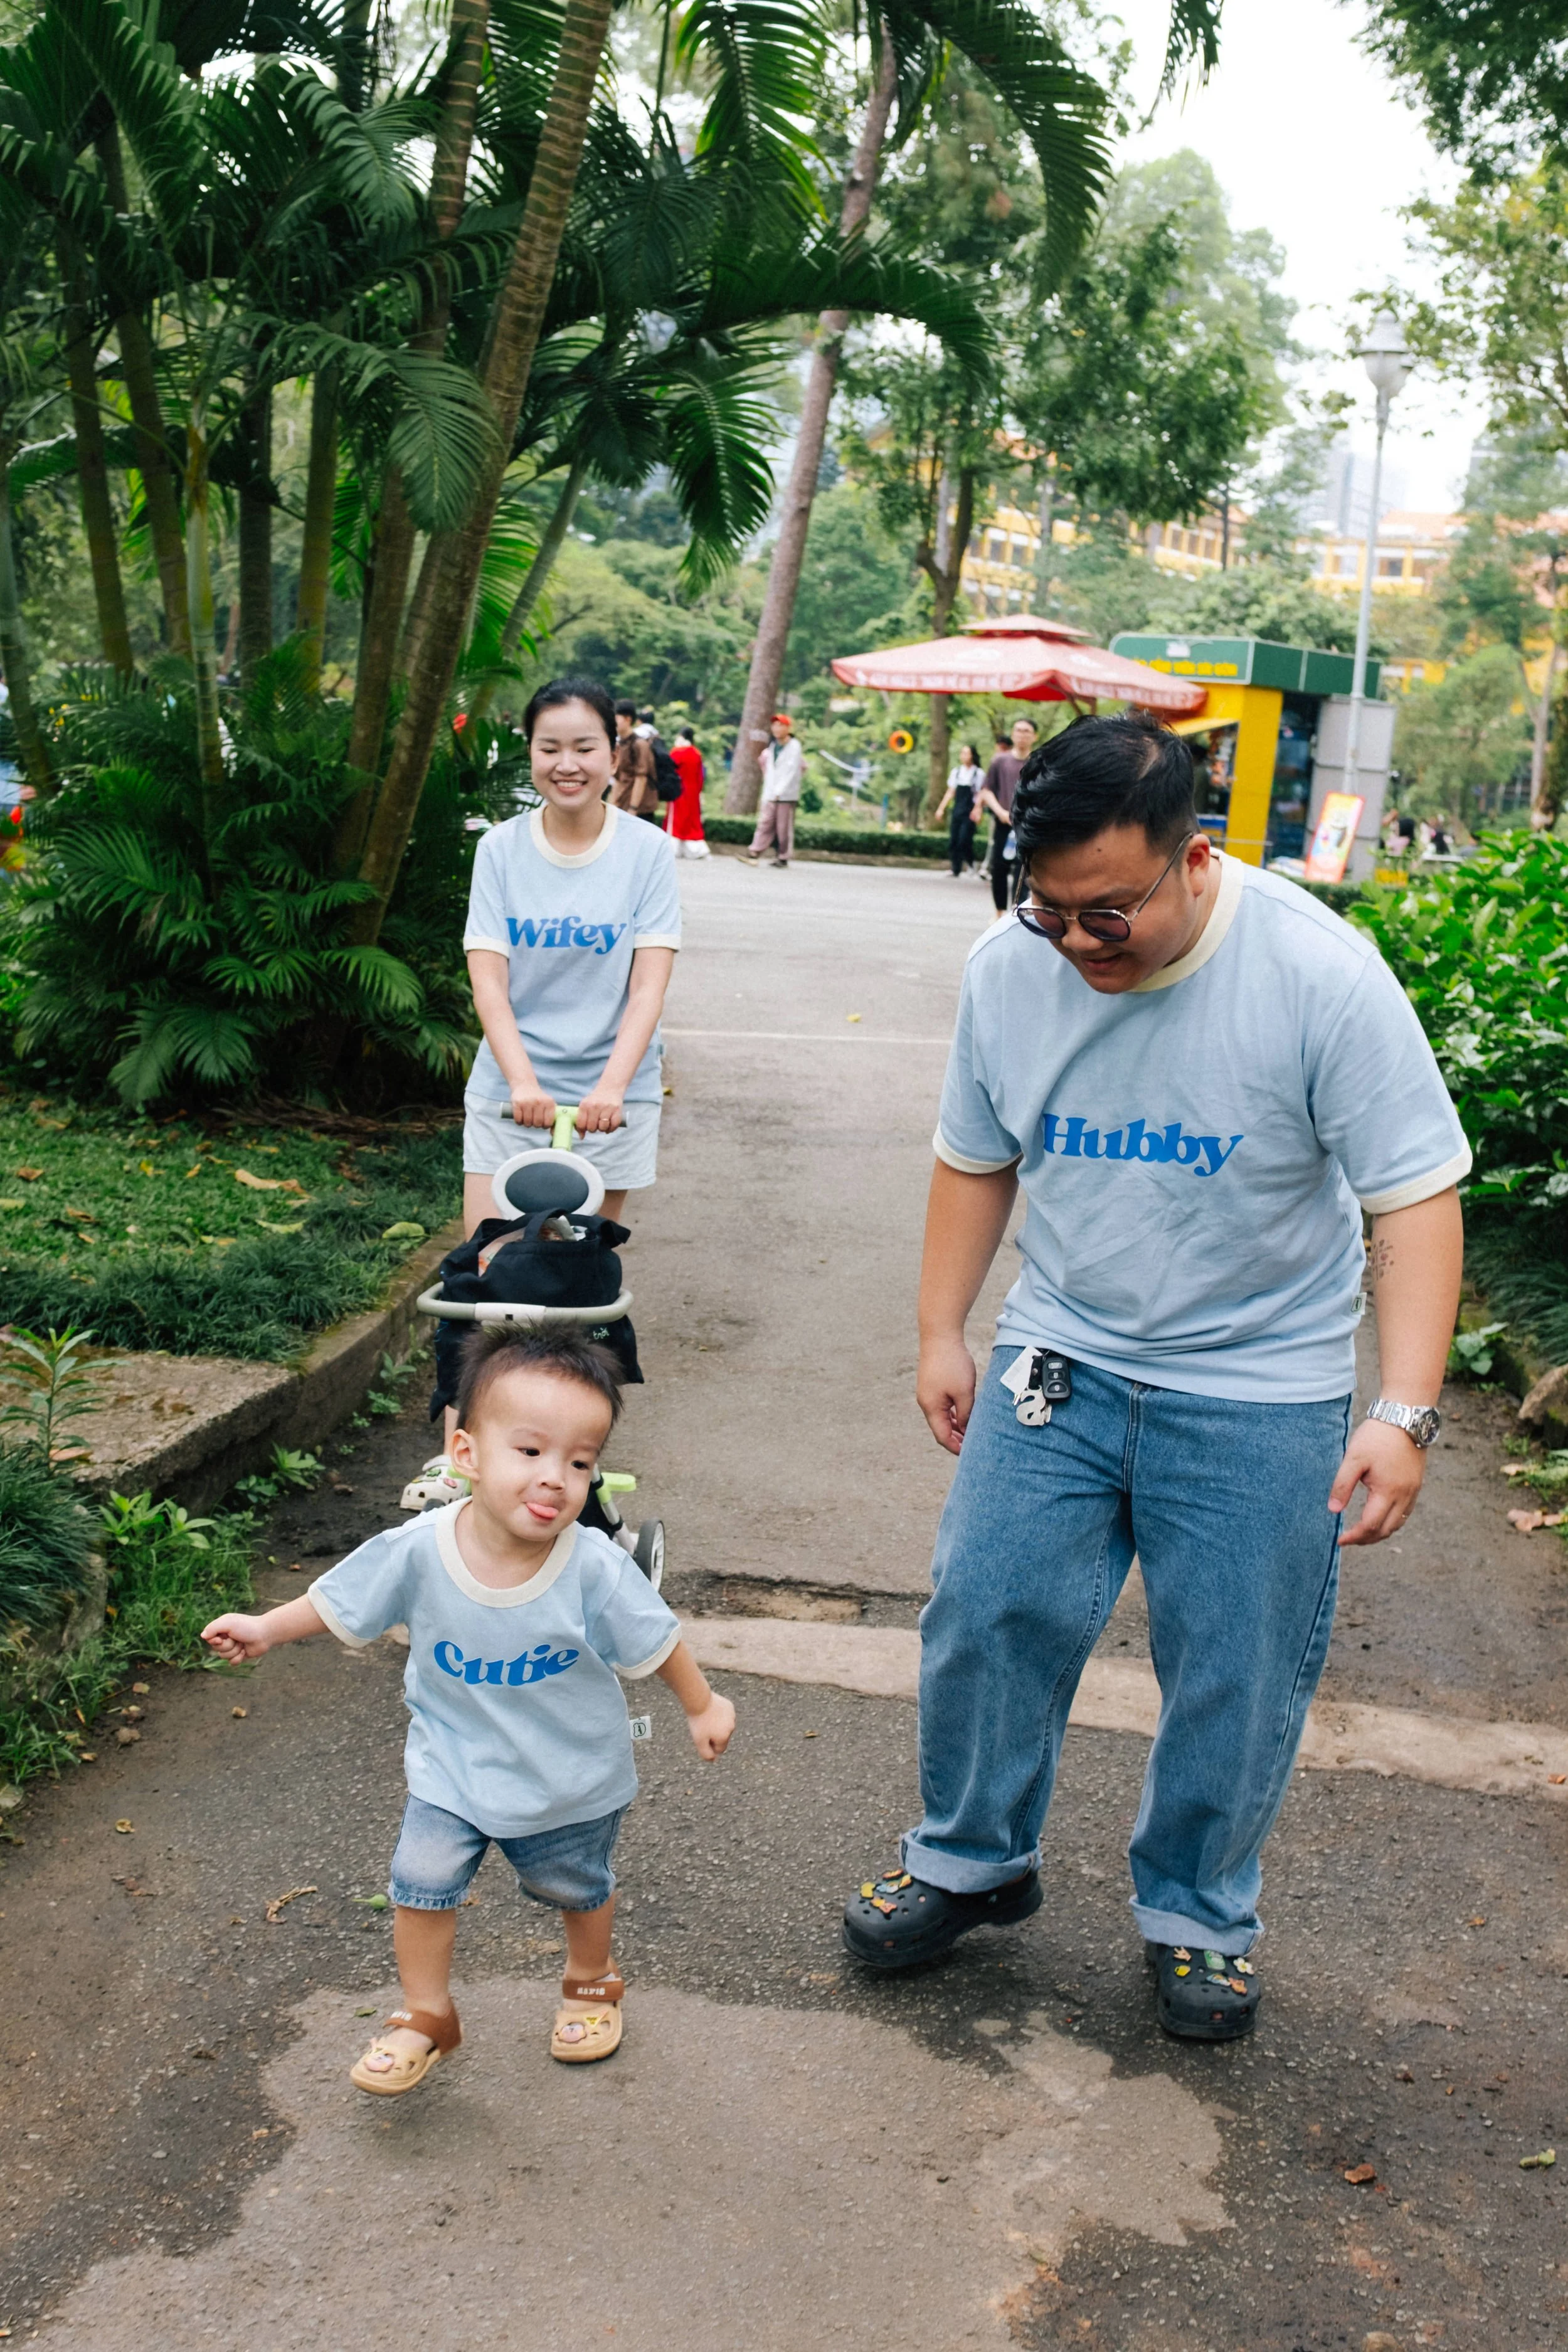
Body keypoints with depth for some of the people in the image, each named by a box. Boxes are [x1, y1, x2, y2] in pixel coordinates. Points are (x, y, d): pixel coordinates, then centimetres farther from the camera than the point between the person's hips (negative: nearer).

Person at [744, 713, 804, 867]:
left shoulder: (794, 747, -5)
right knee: (765, 823, 0)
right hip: (771, 794, 6)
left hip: (786, 795, -6)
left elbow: (791, 772, -11)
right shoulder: (772, 747, 15)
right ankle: (753, 854, -4)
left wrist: (779, 791, -16)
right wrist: (767, 793, 11)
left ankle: (783, 857, 5)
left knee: (784, 827, -2)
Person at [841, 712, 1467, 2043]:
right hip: (1060, 1359, 3)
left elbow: (1417, 1197, -17)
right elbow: (975, 1160, 8)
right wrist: (942, 1334, 8)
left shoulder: (1321, 976, -20)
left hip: (1259, 1394, -3)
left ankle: (1199, 1915, 29)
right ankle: (973, 1862, 27)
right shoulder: (1009, 965, -8)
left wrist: (1406, 1412, -24)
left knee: (1237, 1679, 5)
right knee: (986, 1612, 3)